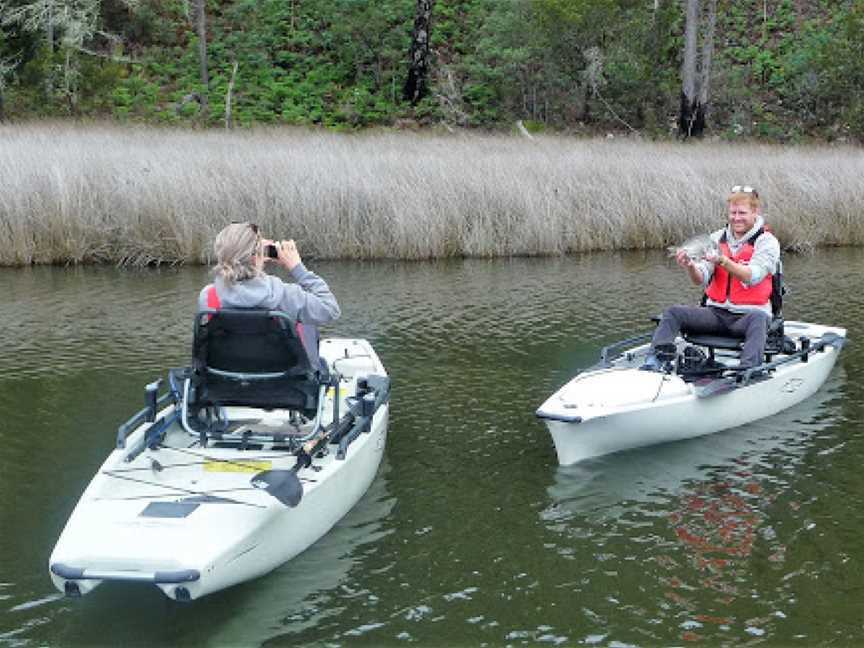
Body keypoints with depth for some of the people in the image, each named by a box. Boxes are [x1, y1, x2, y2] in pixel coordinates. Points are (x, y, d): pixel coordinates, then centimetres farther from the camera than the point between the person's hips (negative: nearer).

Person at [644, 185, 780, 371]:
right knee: (673, 313, -16)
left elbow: (752, 276, -20)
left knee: (758, 319, -38)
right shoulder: (717, 238, 10)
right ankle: (653, 362, -29)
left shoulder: (767, 241, -2)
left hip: (748, 314, -4)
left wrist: (722, 260, -34)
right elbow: (701, 279, -1)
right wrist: (690, 267, -24)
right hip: (716, 312, 4)